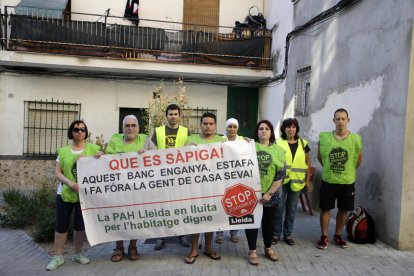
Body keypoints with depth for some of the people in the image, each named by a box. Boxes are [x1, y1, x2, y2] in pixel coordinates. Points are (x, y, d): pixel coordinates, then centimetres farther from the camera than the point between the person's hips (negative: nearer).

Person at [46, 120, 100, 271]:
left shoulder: (93, 149, 3)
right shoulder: (63, 150, 5)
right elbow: (57, 172, 2)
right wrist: (70, 182, -15)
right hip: (65, 193, 0)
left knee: (80, 225, 11)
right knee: (61, 225, 4)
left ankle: (78, 254, 27)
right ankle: (58, 256, 18)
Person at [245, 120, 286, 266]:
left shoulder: (278, 150, 1)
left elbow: (280, 174, -2)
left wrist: (269, 193, -9)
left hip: (271, 194, 2)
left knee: (268, 221, 14)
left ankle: (268, 248, 32)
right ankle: (252, 251, 19)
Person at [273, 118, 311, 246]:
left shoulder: (303, 144, 6)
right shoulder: (278, 143, -2)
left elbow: (307, 163, 10)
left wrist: (307, 180, 8)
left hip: (296, 181, 3)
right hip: (281, 180, -2)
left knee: (291, 209, 11)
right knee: (279, 208, 2)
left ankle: (288, 234, 23)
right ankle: (276, 234, 16)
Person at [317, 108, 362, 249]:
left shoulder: (356, 139, -6)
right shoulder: (324, 137, -6)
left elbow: (359, 159, 9)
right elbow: (320, 156, 9)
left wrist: (349, 170, 14)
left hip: (347, 182, 1)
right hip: (328, 181, -1)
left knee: (343, 210, 12)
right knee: (325, 209, 6)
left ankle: (338, 236, 30)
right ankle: (324, 237, 21)